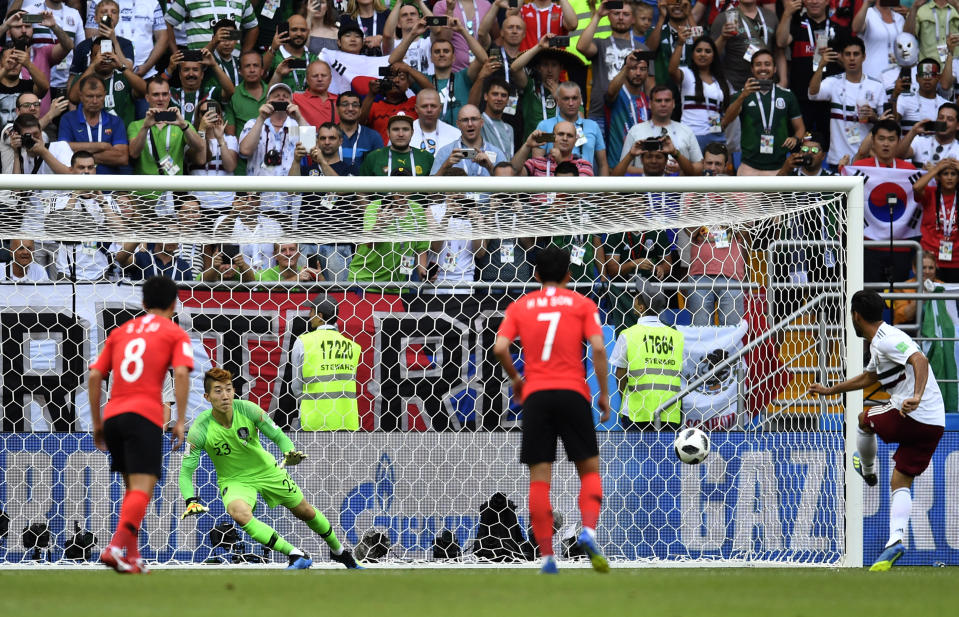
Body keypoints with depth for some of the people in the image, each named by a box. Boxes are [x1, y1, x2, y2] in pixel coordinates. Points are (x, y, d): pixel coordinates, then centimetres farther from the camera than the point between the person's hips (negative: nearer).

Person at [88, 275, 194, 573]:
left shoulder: (120, 332, 22)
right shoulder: (175, 334, 8)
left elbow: (94, 376, 15)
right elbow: (181, 373, -8)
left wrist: (97, 423, 20)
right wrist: (180, 421, -7)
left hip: (112, 415, 5)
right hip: (145, 415, -5)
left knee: (132, 487, 18)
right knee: (142, 487, -10)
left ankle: (132, 556, 15)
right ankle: (116, 546, -29)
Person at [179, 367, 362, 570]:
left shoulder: (248, 410, -22)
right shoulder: (200, 430, -25)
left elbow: (279, 436, -11)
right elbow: (185, 471, -19)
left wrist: (290, 452, -33)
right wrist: (191, 501, -36)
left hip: (266, 470, 2)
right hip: (234, 480, -2)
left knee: (305, 511, 13)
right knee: (239, 513, -34)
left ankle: (339, 551, 43)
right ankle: (296, 555, -27)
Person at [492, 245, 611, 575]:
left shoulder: (520, 306, 11)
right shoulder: (582, 304, 7)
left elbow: (500, 348, -2)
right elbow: (597, 348, -4)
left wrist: (515, 378, 15)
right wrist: (604, 394, 2)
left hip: (535, 396, 1)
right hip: (572, 392, -1)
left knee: (539, 480, 2)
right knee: (590, 470, 9)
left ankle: (546, 555, -5)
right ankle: (588, 530, -16)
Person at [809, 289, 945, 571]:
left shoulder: (887, 339, -11)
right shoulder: (878, 343, 21)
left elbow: (920, 360, -28)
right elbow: (868, 377, 39)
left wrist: (916, 396, -41)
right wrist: (829, 390, 47)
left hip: (911, 417, -9)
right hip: (934, 424, 9)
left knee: (865, 419, 20)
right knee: (901, 482, 7)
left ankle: (867, 471, 42)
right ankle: (896, 540, -8)